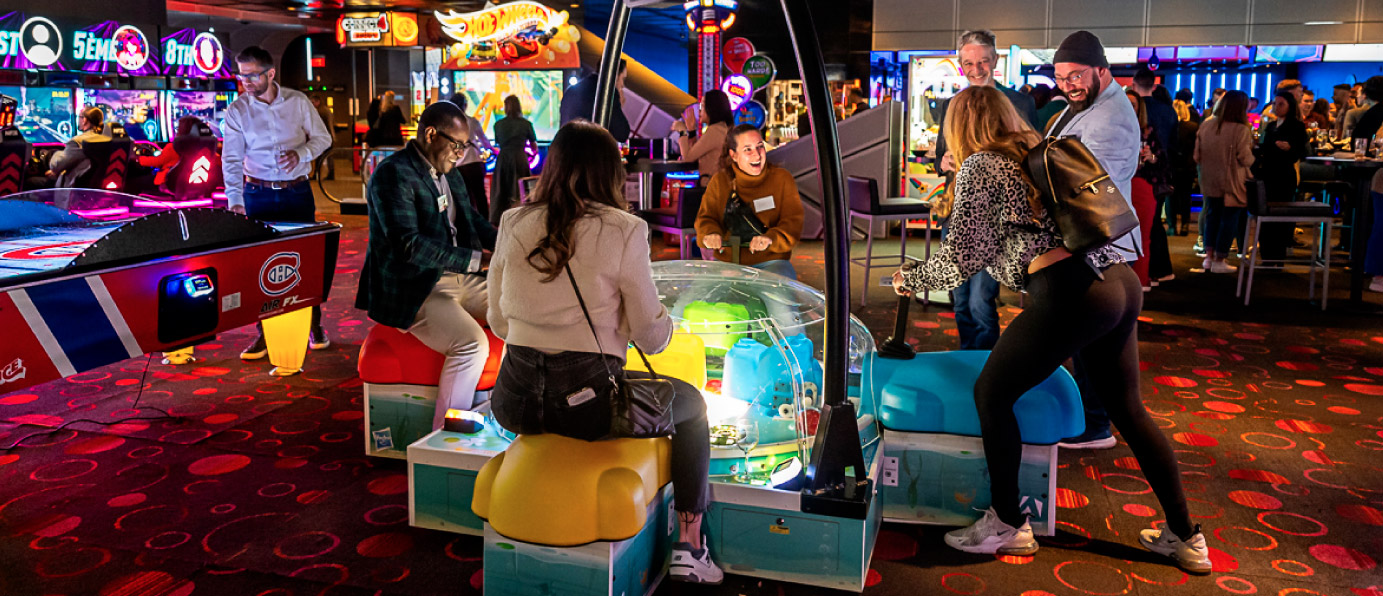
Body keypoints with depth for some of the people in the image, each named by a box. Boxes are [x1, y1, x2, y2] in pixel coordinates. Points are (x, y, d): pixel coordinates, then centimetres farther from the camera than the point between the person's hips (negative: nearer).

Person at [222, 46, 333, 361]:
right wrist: (234, 200, -18)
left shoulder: (298, 102, -2)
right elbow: (231, 158, -7)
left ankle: (314, 325, 18)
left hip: (297, 192, 0)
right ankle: (265, 333, 11)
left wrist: (301, 153, -14)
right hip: (258, 195, 0)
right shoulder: (237, 110, -3)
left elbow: (322, 137, 7)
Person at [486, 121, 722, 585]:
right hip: (587, 400, -4)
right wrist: (665, 320, 18)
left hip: (514, 402, 5)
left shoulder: (513, 224, 4)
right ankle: (689, 547, 22)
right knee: (691, 404, 21)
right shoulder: (623, 231, -8)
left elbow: (498, 323, 12)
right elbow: (651, 337, -5)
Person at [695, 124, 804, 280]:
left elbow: (793, 221, -3)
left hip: (771, 262, -2)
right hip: (727, 261, 2)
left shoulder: (782, 178, 4)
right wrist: (711, 234, -18)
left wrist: (771, 238, -25)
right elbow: (706, 217, 8)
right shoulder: (719, 181, 8)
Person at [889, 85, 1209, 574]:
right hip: (1121, 280, 9)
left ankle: (1008, 525, 15)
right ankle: (1185, 537, 29)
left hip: (1070, 293, -8)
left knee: (991, 393, 7)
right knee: (1128, 407, 19)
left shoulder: (979, 166, 2)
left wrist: (912, 280, 13)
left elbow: (963, 256, -2)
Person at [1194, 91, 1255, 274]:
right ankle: (1219, 261, 9)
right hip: (1231, 184, -5)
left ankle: (1209, 256, 19)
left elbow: (1197, 156, 7)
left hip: (1210, 182, 5)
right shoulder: (1241, 130, -17)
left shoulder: (1205, 126, 0)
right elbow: (1246, 159, -14)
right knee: (1229, 220, 6)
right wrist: (1252, 157, 7)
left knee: (1212, 217, 18)